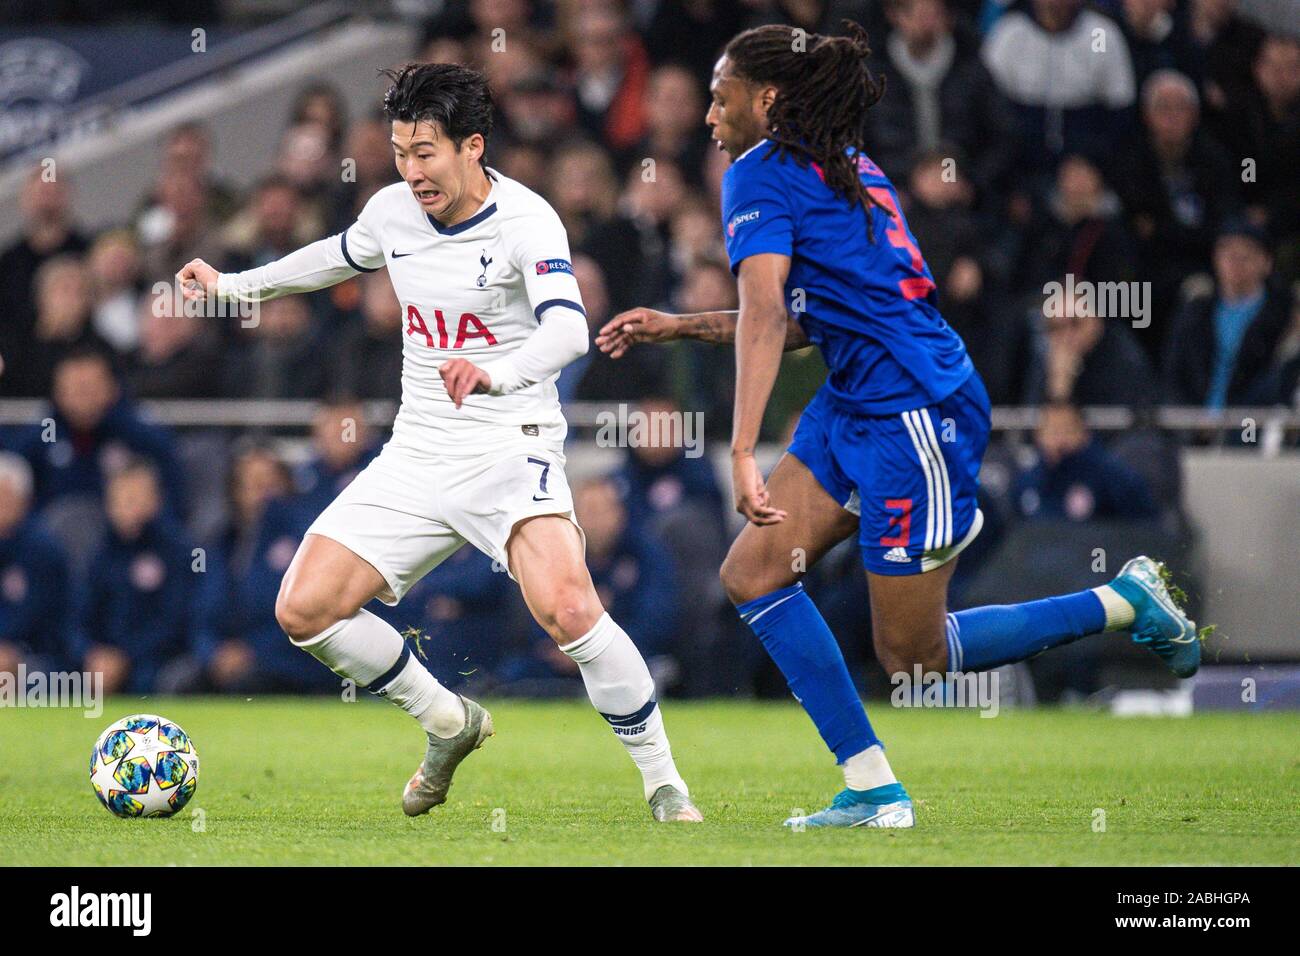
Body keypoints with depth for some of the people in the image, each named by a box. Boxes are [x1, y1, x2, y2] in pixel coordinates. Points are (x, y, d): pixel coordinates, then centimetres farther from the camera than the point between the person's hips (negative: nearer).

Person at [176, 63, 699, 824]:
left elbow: (568, 330, -34)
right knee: (305, 609, -3)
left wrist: (496, 372, -53)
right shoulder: (393, 211, 4)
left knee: (567, 609, -30)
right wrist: (234, 286, 34)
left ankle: (664, 782, -13)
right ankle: (449, 724, 20)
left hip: (511, 451, -7)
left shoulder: (525, 220, -17)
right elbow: (341, 256, 29)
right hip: (417, 455, 7)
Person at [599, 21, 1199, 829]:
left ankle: (1126, 604, 10)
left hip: (919, 413, -10)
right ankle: (874, 791, 1)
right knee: (753, 574, 3)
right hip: (857, 407, 10)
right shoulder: (842, 165, 17)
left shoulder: (764, 174, -11)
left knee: (912, 655, -1)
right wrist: (678, 328, 21)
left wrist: (744, 455, -30)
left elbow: (762, 318, -23)